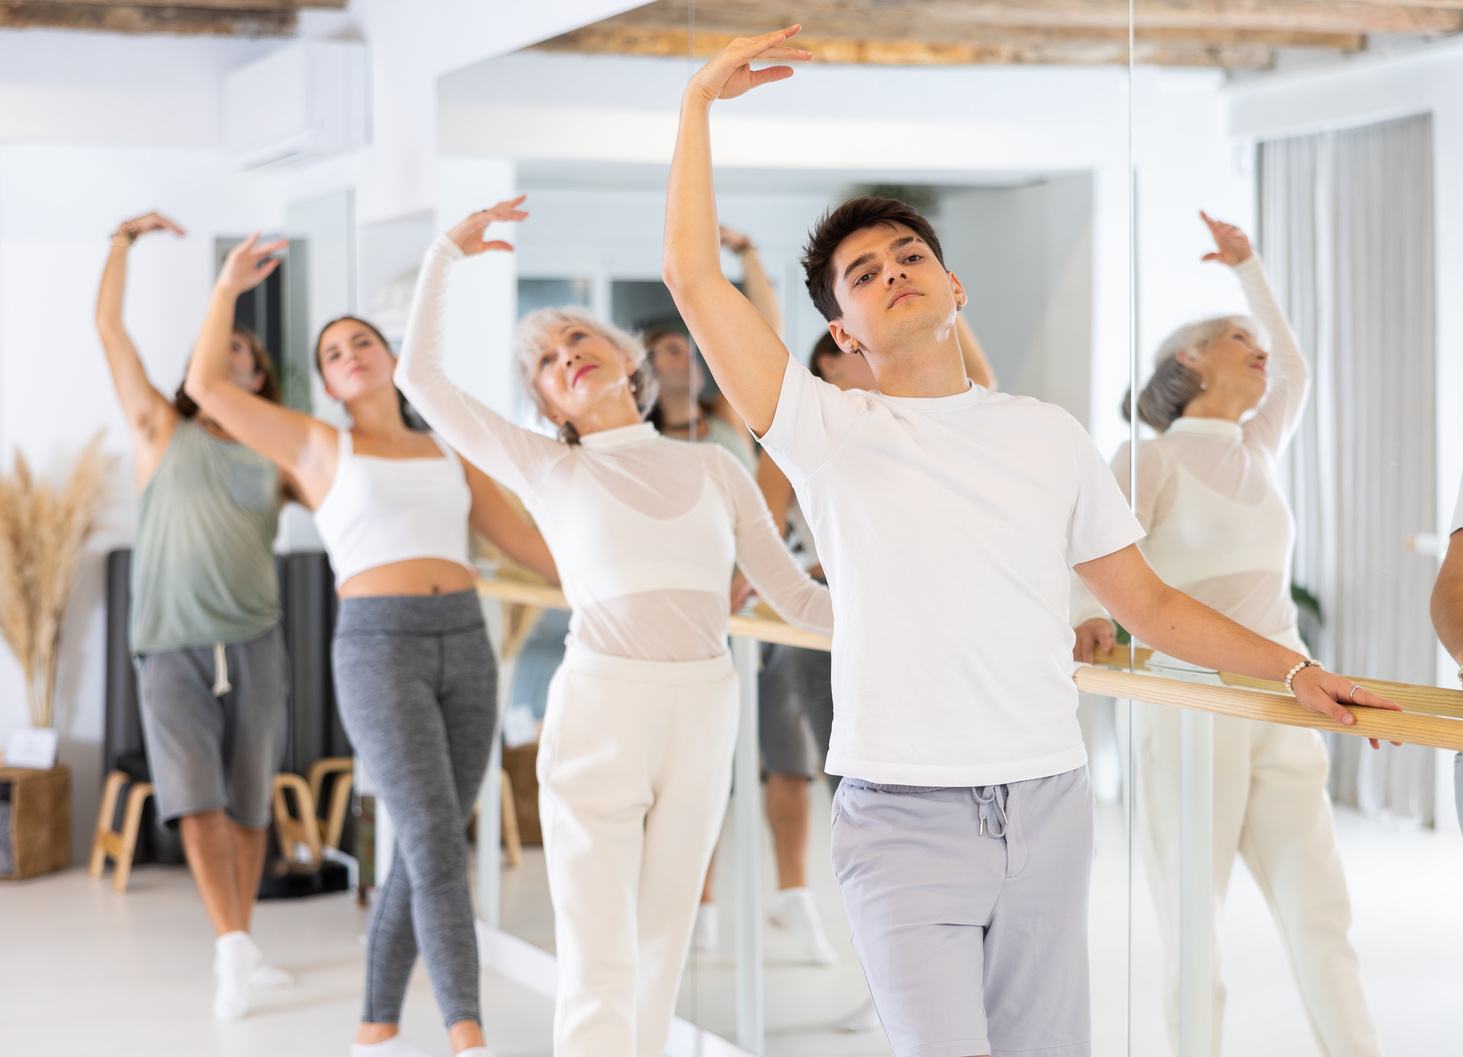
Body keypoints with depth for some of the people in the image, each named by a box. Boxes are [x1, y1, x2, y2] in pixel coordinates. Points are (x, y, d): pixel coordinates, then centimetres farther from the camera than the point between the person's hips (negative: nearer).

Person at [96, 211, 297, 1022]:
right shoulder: (162, 430, 8)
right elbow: (108, 325, 7)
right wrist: (126, 238, 9)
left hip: (254, 644, 2)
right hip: (172, 648, -2)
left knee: (248, 804, 5)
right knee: (195, 801, -16)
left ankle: (239, 951, 16)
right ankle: (232, 950, -20)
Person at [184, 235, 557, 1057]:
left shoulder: (450, 457, 19)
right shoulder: (318, 446, 9)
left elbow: (533, 545, 18)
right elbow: (207, 386, 2)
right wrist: (230, 288, 10)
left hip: (465, 649, 5)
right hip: (378, 652, -5)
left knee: (425, 853, 7)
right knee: (440, 850, -17)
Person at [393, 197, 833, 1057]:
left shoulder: (714, 468, 13)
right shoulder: (549, 470, 8)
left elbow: (794, 594, 11)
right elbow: (421, 377, 6)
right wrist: (448, 256, 6)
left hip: (705, 717, 3)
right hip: (599, 708, -3)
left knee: (662, 950, 11)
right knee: (600, 967, -7)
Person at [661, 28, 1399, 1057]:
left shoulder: (1048, 436, 11)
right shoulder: (829, 432, 2)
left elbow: (1150, 604, 17)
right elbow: (694, 276, -5)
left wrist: (1295, 670, 10)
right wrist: (701, 101, -1)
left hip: (1047, 808, 3)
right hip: (905, 822, -3)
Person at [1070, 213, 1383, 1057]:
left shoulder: (1258, 450, 17)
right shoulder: (1154, 457, -2)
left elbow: (1296, 371, 36)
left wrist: (1249, 265, 40)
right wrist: (1090, 619, -26)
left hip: (1284, 717, 6)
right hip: (1190, 711, -6)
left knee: (1324, 921, -1)